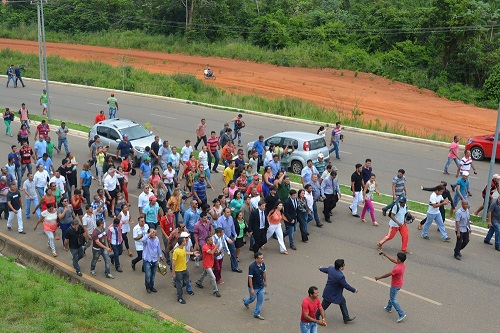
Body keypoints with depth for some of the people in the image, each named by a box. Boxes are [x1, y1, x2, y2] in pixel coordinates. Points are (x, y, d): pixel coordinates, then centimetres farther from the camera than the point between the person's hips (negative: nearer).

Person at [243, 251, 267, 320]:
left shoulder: (263, 264, -10)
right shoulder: (252, 267, -29)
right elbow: (250, 278, -24)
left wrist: (265, 281, 18)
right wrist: (251, 289, -20)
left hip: (261, 286, 6)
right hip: (254, 287, -5)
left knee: (260, 300, 10)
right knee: (252, 299, 16)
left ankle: (256, 314, 25)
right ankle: (245, 301, 50)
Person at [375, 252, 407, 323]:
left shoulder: (397, 268, -35)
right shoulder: (403, 264, -10)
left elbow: (387, 275, -24)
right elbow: (394, 261, 8)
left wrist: (379, 277, -10)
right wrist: (386, 255, 11)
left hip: (395, 285, -9)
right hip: (399, 284, 9)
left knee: (393, 299, 3)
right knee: (391, 296, 28)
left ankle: (401, 314, 1)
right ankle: (388, 308, 47)